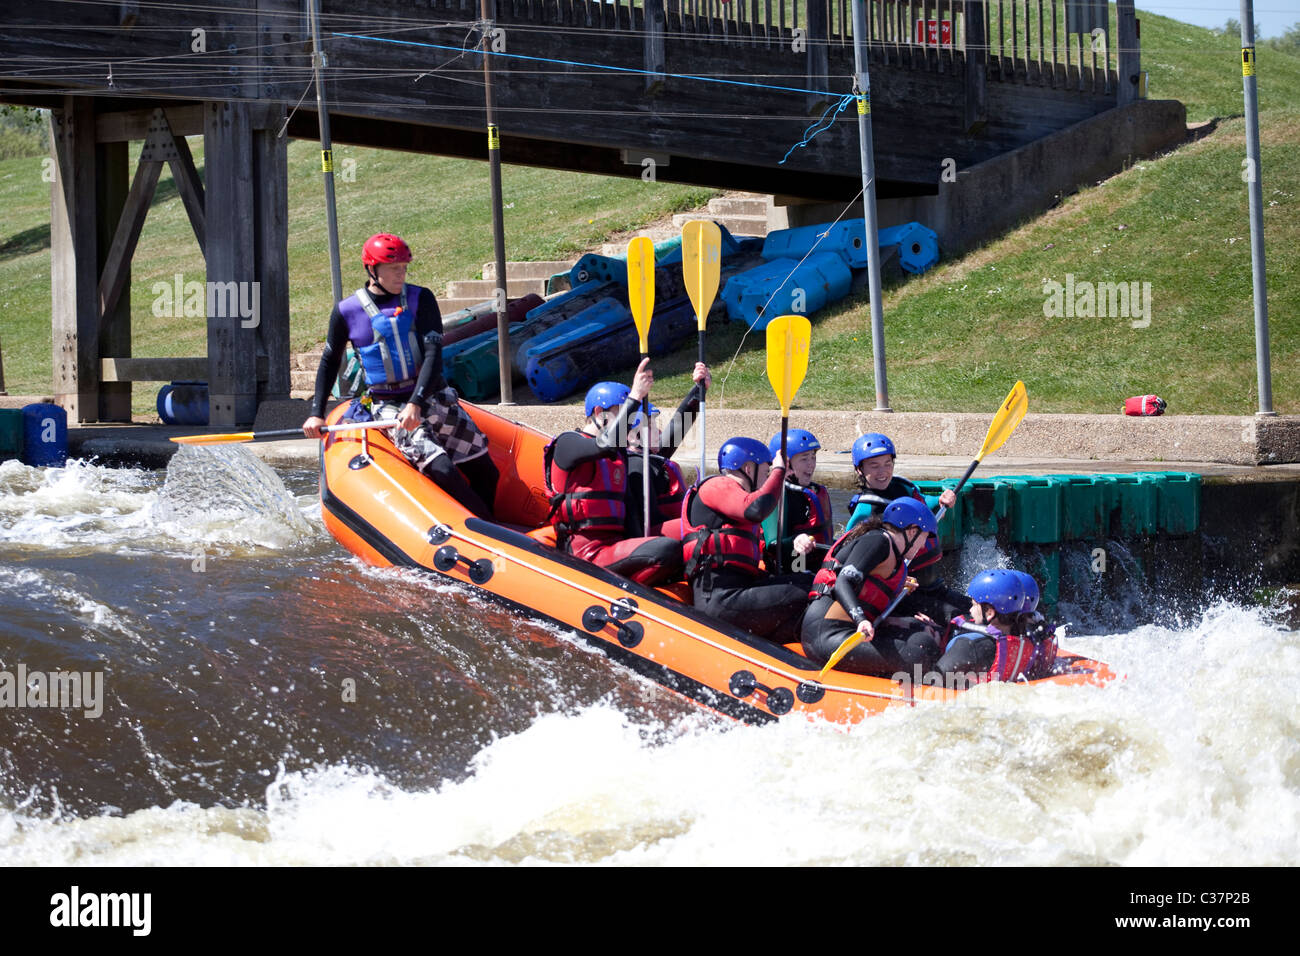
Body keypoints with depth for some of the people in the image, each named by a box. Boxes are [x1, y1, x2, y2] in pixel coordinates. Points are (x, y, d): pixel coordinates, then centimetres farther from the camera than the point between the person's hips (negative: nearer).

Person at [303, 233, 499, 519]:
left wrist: (416, 403, -23)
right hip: (387, 406, -3)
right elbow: (330, 361, 14)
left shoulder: (420, 299, -1)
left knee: (484, 469, -6)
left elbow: (433, 354, -9)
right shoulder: (347, 312, -1)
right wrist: (317, 413, 9)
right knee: (440, 470, -23)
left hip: (431, 396, 3)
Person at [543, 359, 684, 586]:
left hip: (615, 545, 9)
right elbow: (606, 444, -21)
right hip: (588, 550, -9)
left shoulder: (620, 454, 25)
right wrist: (634, 397, -17)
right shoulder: (568, 444, 0)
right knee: (669, 550, -27)